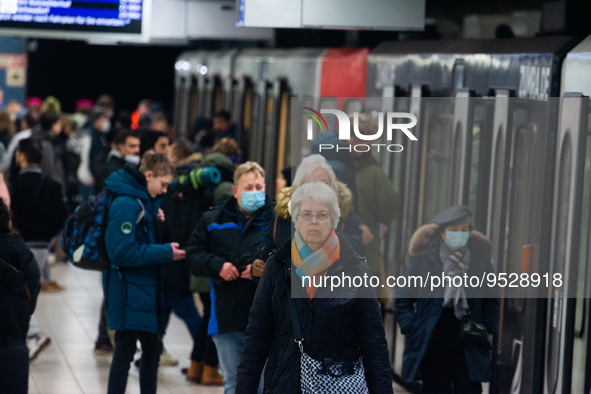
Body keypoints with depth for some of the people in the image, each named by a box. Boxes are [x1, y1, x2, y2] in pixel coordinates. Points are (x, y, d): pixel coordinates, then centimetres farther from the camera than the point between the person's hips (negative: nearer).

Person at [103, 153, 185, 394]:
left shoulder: (144, 200, 12)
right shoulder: (126, 204, -19)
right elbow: (122, 252, -24)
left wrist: (154, 222, 2)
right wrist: (166, 252, -20)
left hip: (146, 288, 10)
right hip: (129, 291, -10)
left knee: (152, 348, 18)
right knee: (125, 352, -4)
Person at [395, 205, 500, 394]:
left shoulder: (481, 261, 5)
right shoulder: (424, 260, 0)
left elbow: (491, 302, 14)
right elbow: (403, 298, 7)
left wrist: (486, 327, -2)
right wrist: (411, 327, -4)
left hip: (468, 348, 1)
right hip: (434, 348, 0)